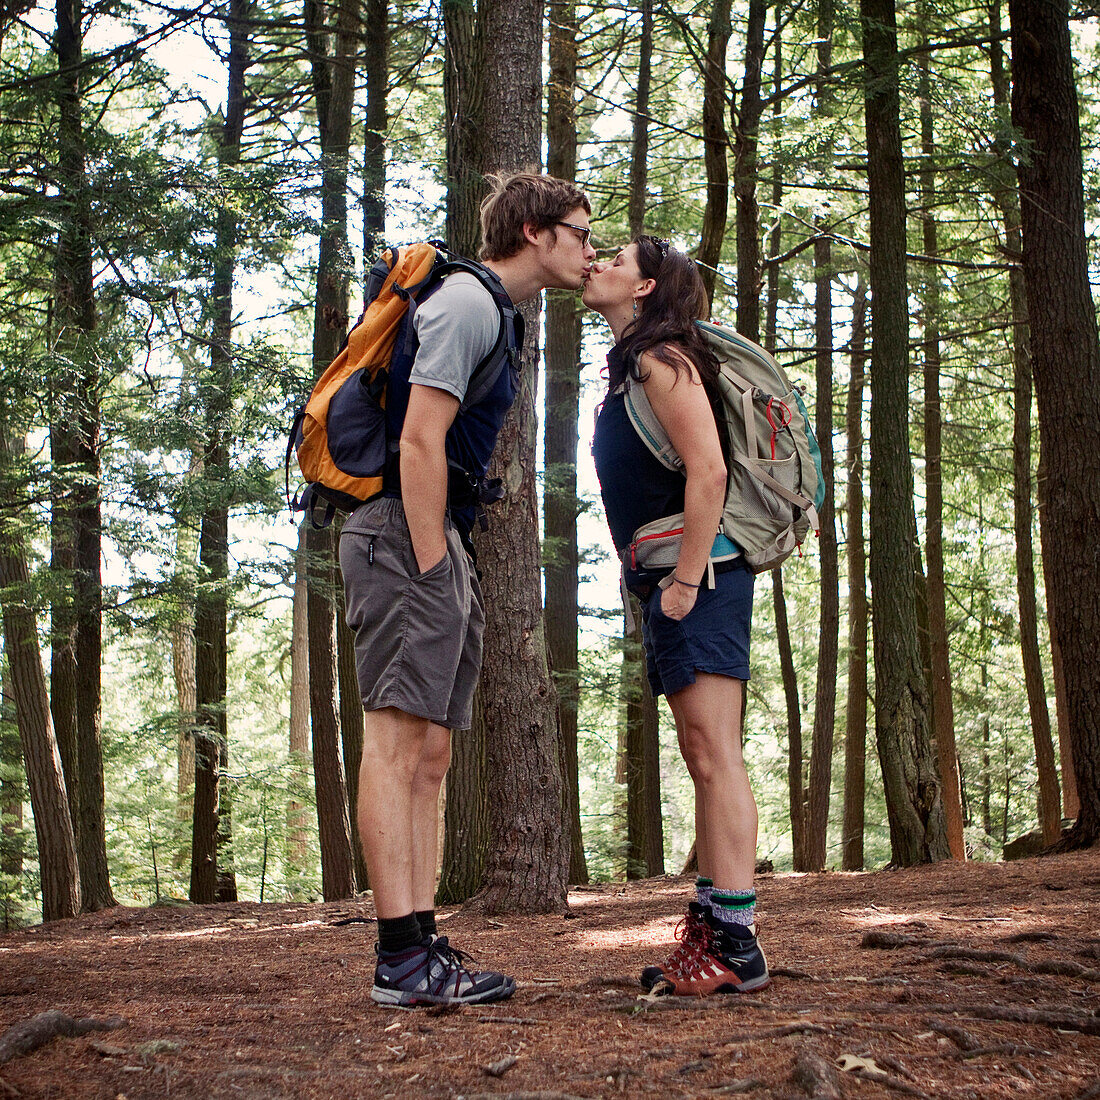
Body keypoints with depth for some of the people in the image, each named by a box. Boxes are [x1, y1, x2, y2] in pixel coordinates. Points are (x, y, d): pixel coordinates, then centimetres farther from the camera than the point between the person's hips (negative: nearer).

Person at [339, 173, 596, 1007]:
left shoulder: (494, 314, 25)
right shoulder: (467, 304, -7)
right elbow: (420, 442, -17)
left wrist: (455, 580, 16)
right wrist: (429, 565, -20)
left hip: (440, 541, 10)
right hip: (408, 532, -10)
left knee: (429, 755, 5)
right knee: (399, 736, -13)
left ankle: (420, 947, 6)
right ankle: (402, 957, -14)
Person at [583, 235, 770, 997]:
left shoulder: (662, 357, -8)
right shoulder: (630, 369, 22)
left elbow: (708, 468, -18)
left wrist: (687, 579, -21)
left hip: (698, 573, -10)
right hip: (667, 579, 10)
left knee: (715, 755, -12)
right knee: (703, 758, 9)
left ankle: (736, 947, -12)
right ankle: (709, 935, 13)